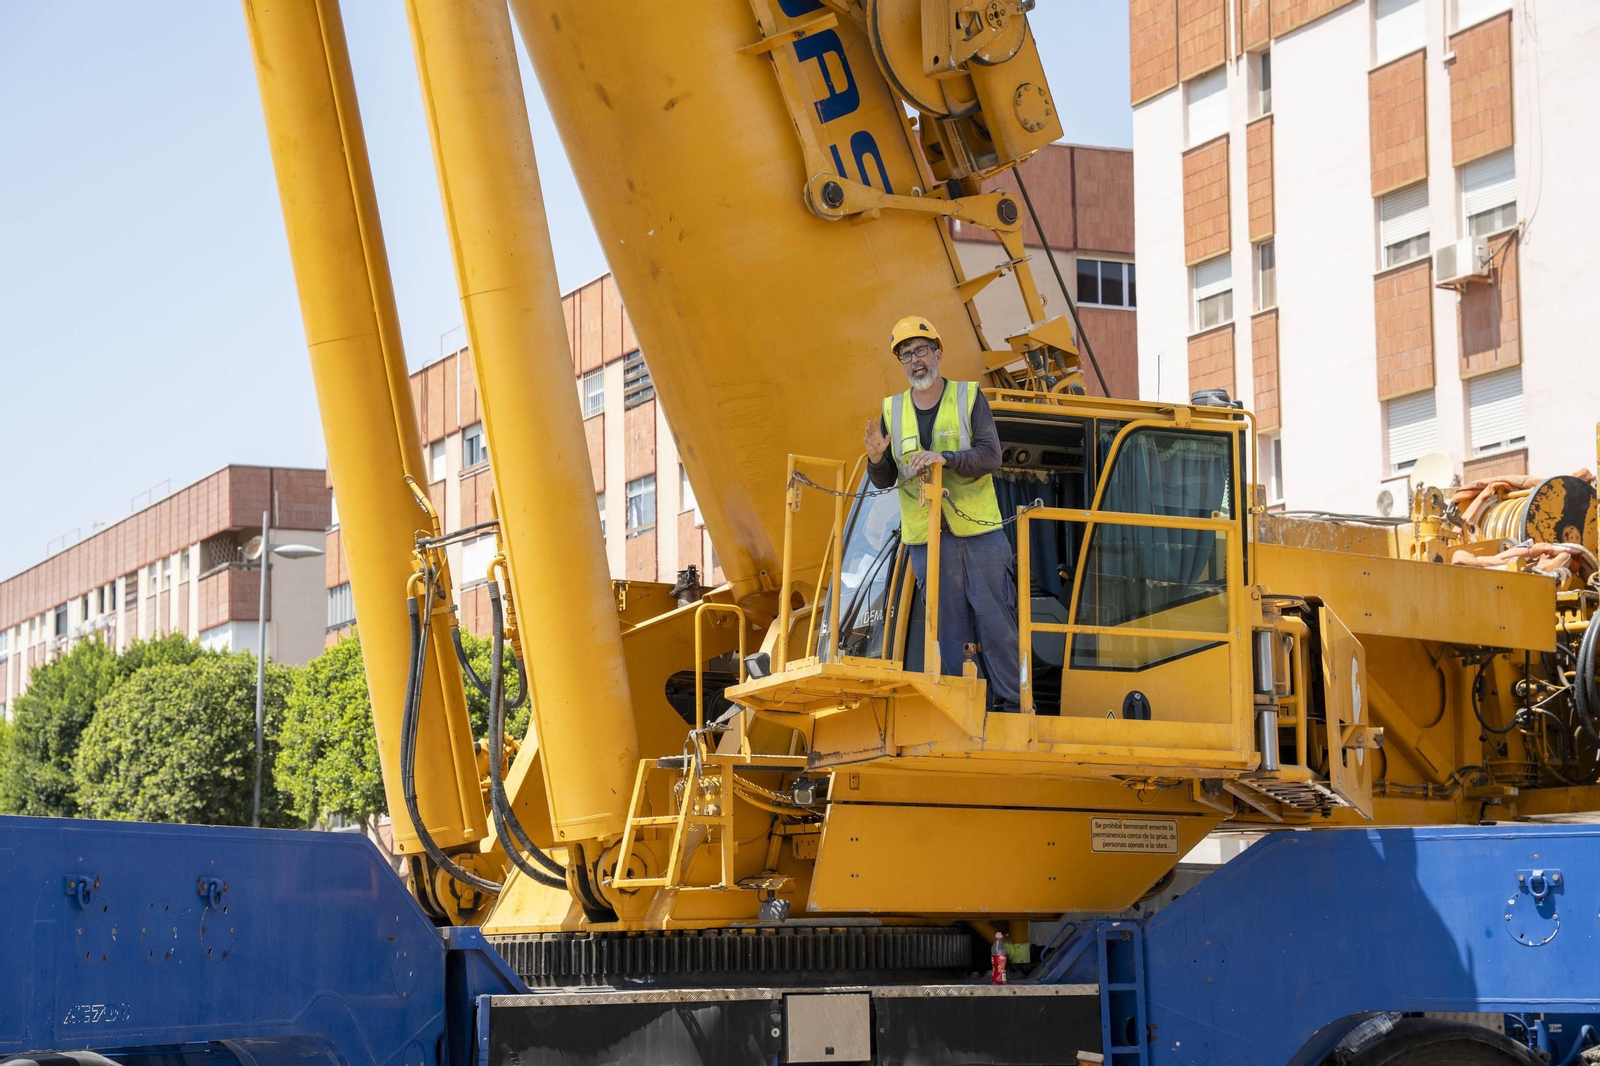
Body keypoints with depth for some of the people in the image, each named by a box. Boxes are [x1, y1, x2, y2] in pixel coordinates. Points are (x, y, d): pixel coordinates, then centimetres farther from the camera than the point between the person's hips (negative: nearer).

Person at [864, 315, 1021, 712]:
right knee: (949, 630, 4)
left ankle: (1012, 705, 5)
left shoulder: (969, 396, 1)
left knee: (995, 622, -2)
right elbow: (885, 481, 10)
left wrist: (944, 458, -27)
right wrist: (877, 458, -13)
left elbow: (991, 456, -11)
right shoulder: (892, 410, 10)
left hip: (979, 531, -2)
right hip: (926, 538, 2)